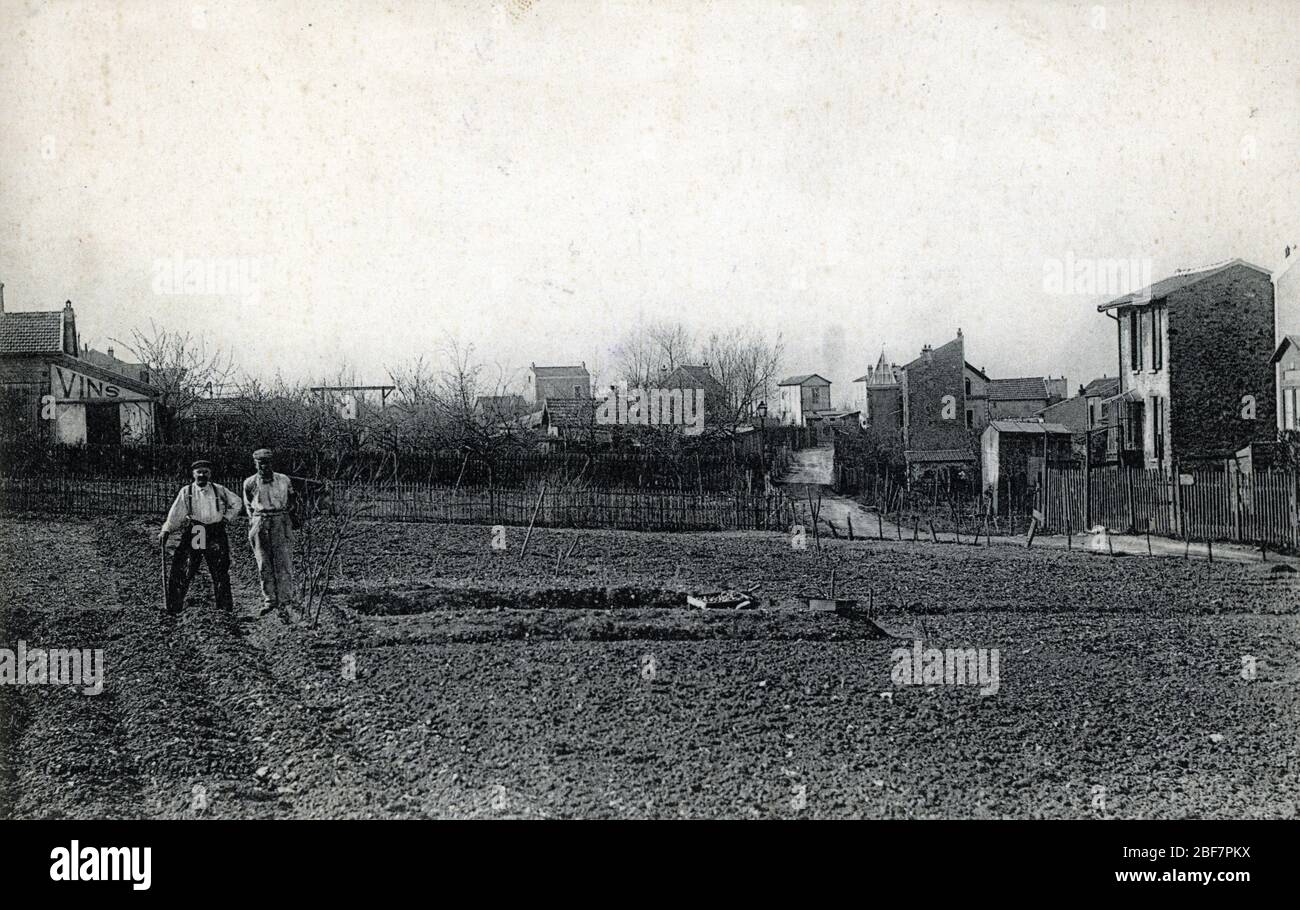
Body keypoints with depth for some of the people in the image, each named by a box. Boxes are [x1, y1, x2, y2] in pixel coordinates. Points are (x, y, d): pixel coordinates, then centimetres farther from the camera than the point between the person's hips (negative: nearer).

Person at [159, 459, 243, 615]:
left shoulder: (219, 490, 8)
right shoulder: (186, 491, 4)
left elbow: (237, 504, 19)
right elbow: (175, 513, -4)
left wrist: (227, 517, 8)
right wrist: (166, 529, -14)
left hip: (215, 535, 1)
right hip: (192, 534, -1)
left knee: (220, 572, 4)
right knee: (182, 572, -6)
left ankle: (226, 608, 13)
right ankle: (174, 607, -1)